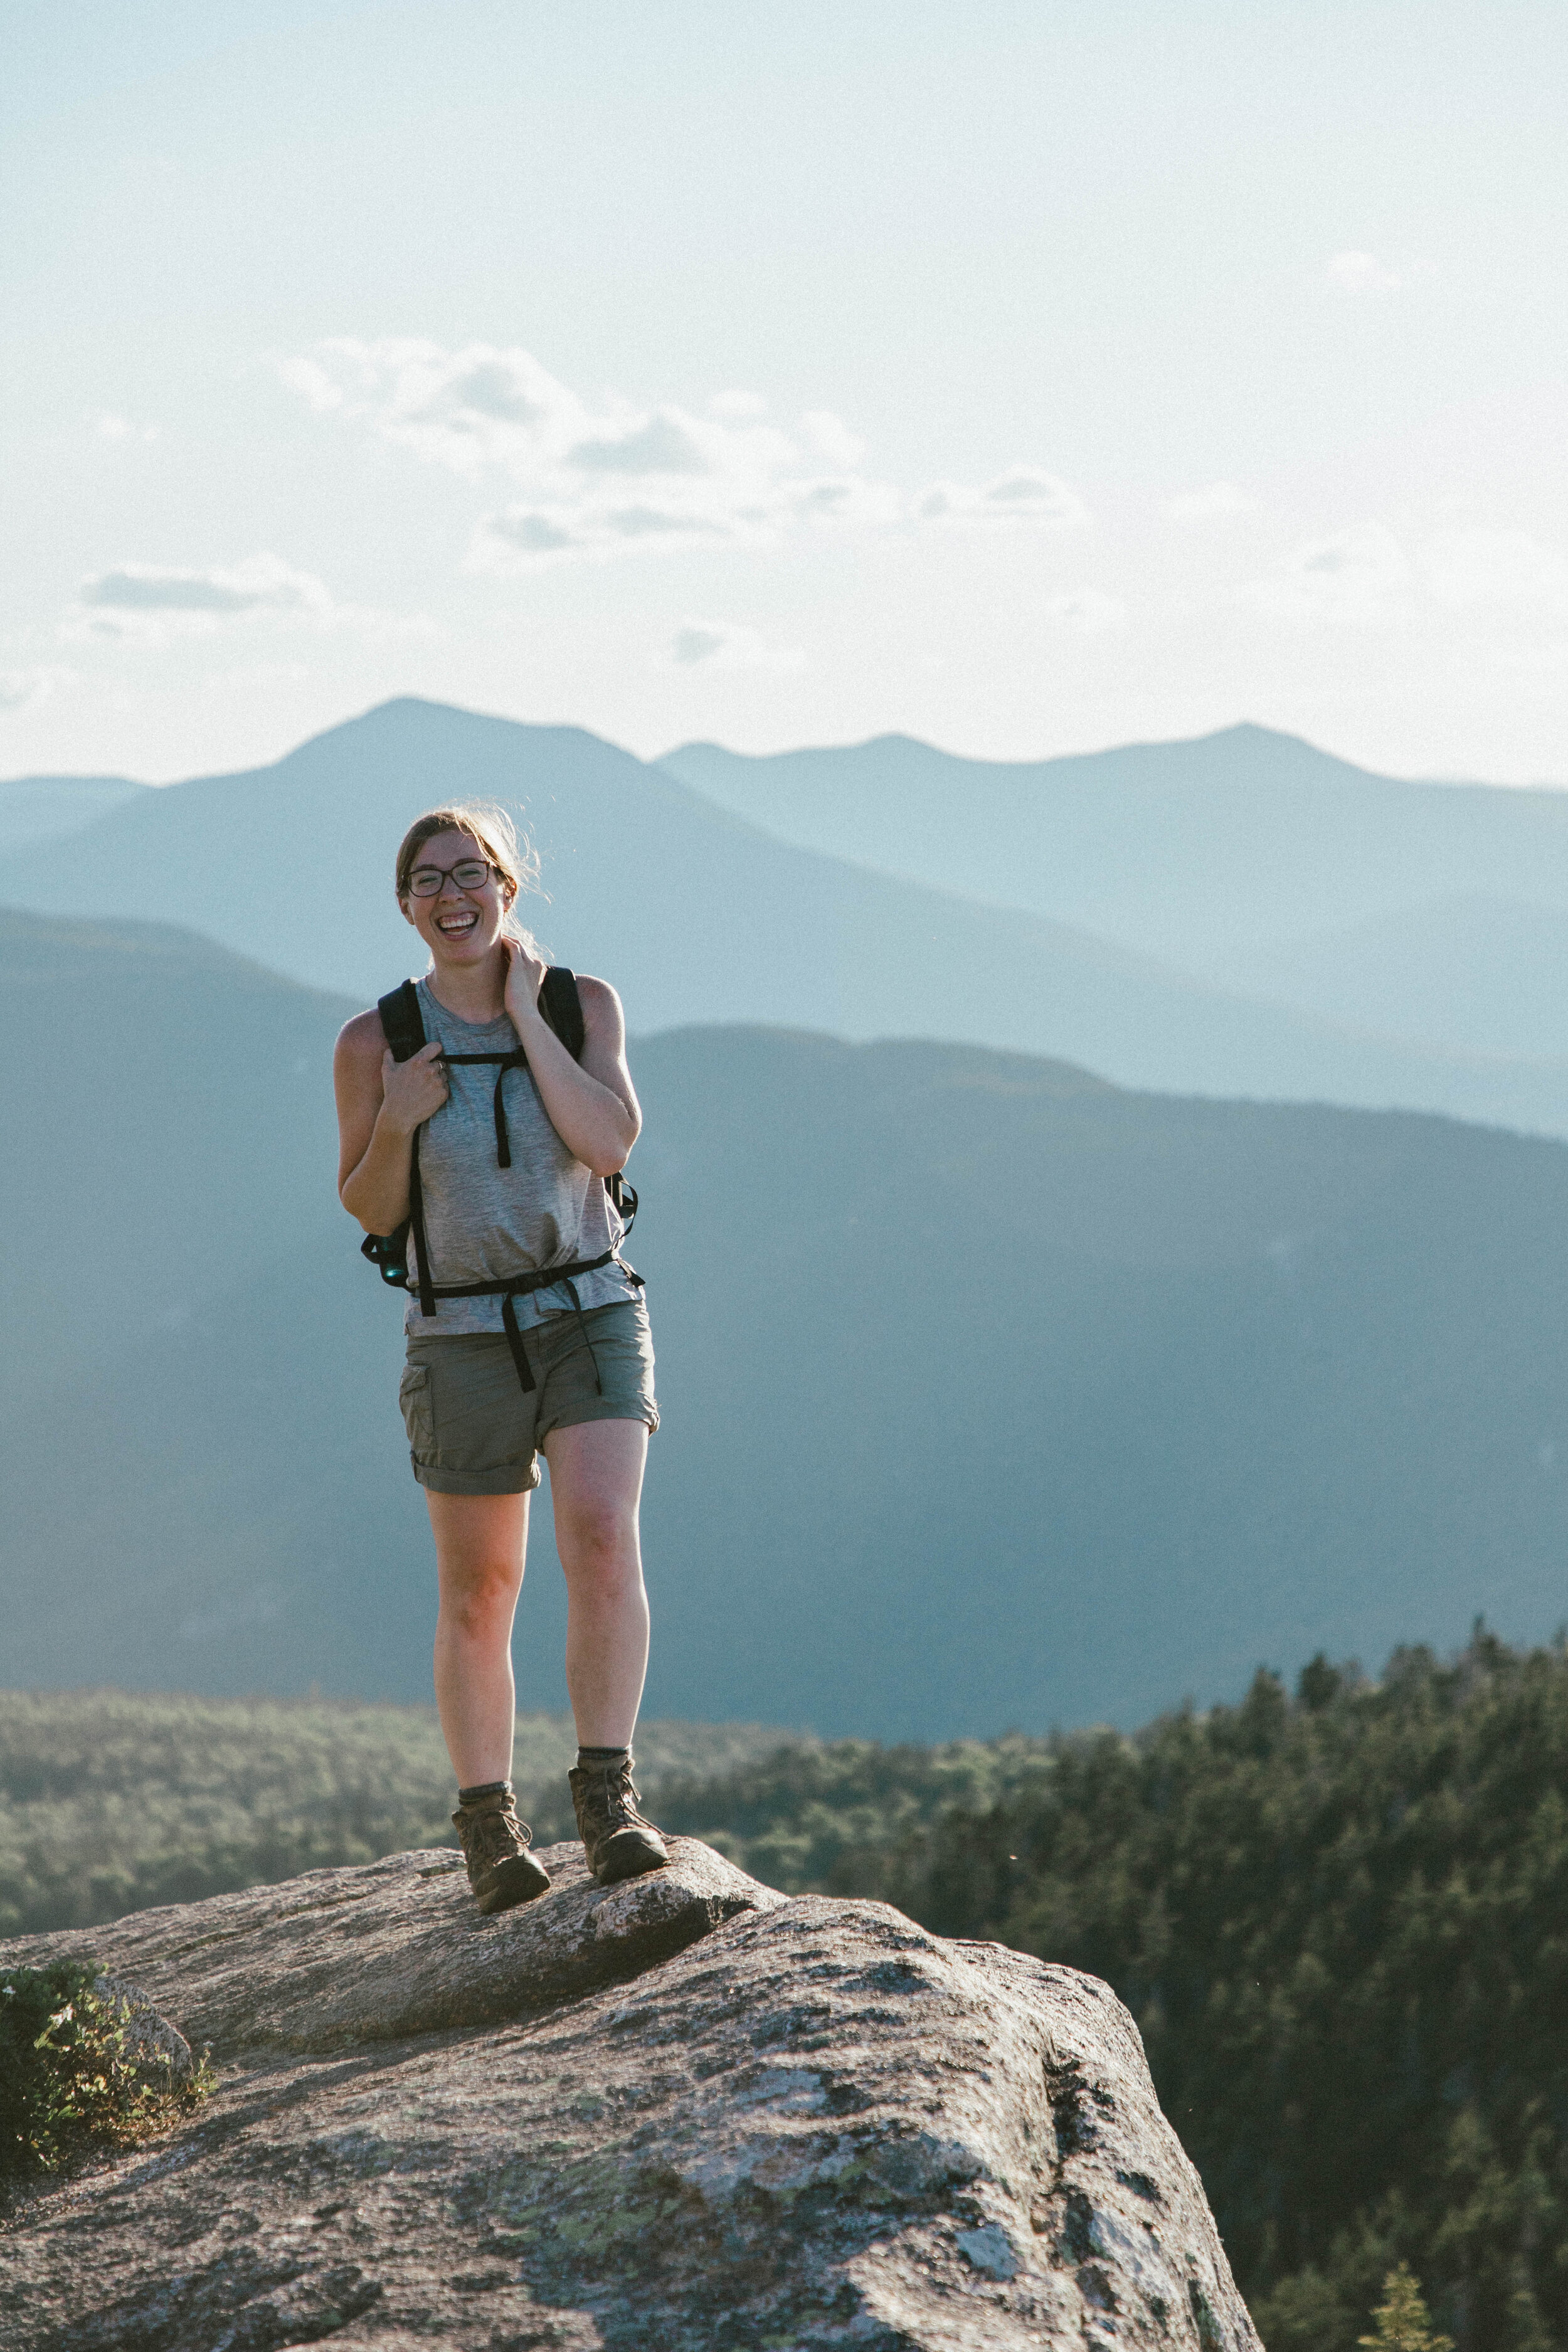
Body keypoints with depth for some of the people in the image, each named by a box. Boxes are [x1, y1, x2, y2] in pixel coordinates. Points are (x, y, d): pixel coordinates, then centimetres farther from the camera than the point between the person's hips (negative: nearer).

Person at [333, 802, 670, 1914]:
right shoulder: (375, 1043, -4)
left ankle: (609, 1797, -17)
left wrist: (525, 1012, -14)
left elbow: (610, 1143, -16)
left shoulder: (583, 1005, -1)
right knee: (480, 1594, 5)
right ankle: (489, 1826, 19)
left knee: (603, 1537, -21)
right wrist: (395, 1122, -17)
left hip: (593, 1318, 0)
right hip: (464, 1337, 0)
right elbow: (370, 1212, 3)